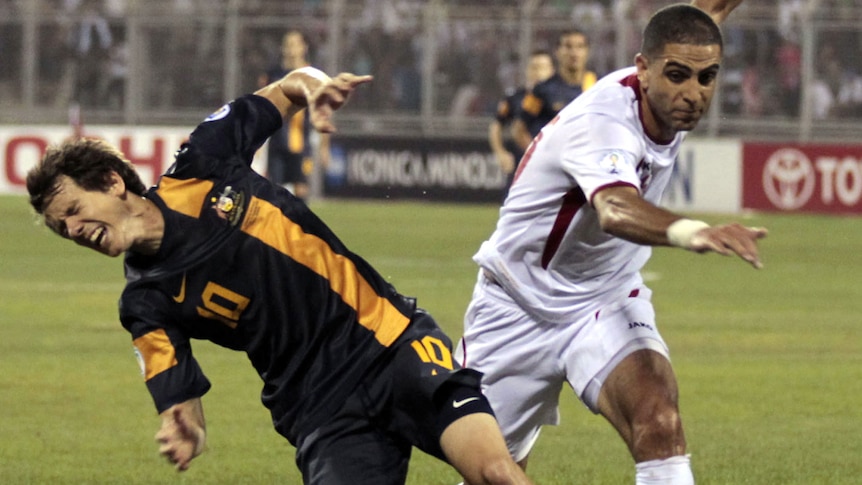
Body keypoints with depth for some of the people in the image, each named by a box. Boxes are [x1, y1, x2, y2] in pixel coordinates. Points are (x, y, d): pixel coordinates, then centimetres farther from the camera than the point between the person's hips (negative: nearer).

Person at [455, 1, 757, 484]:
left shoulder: (670, 100, -11)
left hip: (606, 300, 4)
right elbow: (615, 210, -57)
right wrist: (690, 231, -74)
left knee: (658, 418, -26)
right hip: (519, 311, -4)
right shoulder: (601, 121, -33)